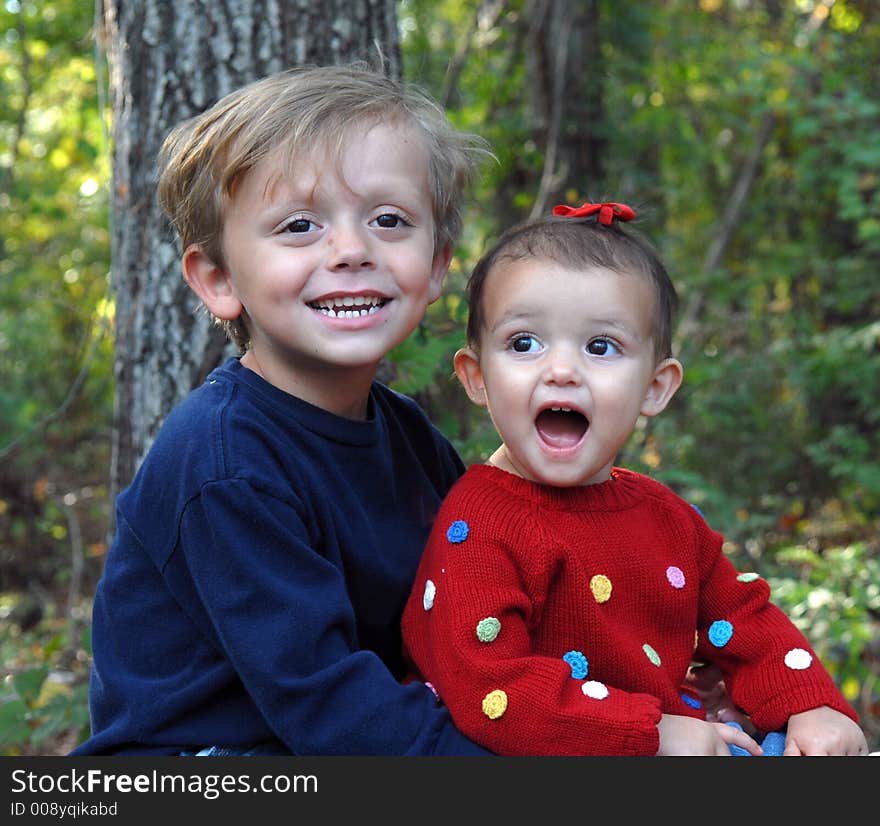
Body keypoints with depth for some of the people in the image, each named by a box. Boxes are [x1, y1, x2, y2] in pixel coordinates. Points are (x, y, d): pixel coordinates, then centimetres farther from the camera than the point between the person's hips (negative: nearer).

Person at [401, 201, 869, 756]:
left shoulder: (668, 517, 8)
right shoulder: (477, 523, -14)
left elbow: (746, 622, 19)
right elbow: (486, 689, -24)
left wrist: (813, 706, 0)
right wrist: (653, 734, -23)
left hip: (683, 738, 7)